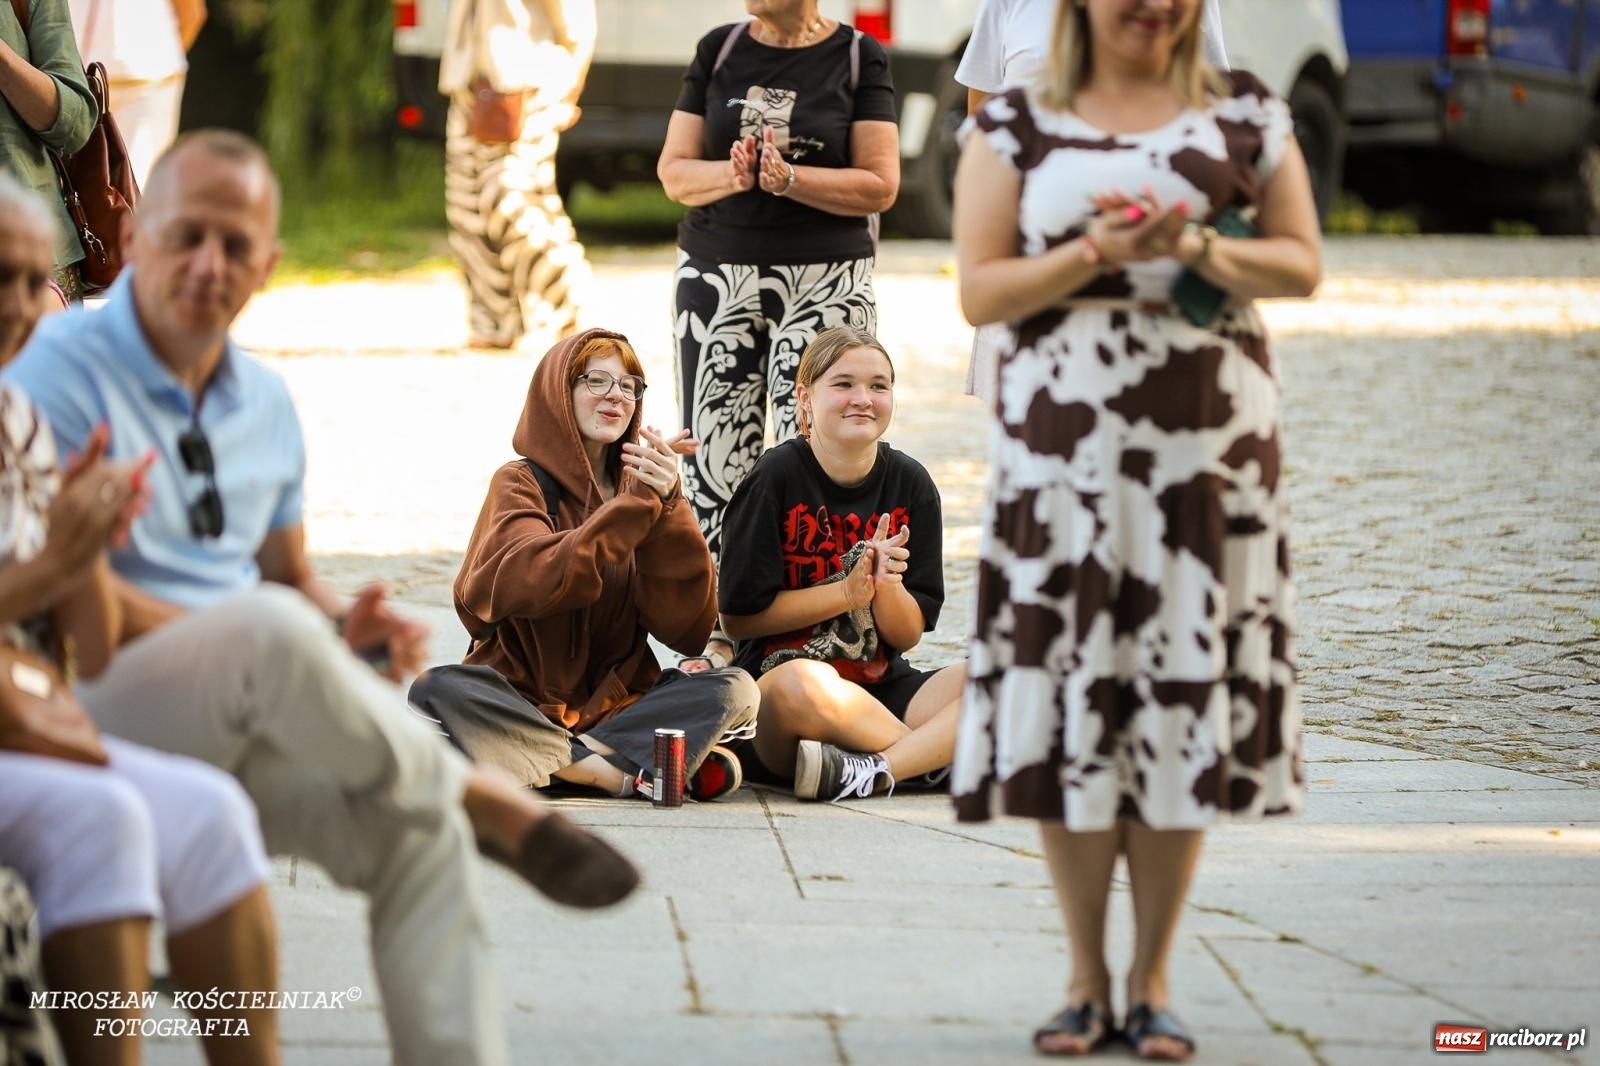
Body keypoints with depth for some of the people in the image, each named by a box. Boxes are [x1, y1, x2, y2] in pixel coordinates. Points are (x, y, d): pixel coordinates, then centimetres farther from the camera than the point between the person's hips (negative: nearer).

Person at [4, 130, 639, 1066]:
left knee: (420, 825, -23)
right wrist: (238, 641, -16)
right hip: (99, 716, -7)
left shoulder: (264, 402, 18)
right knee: (267, 631, -37)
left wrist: (341, 626, 1)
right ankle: (496, 805, -19)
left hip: (238, 725, 7)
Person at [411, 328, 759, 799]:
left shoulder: (642, 491, 11)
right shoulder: (521, 485, 1)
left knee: (735, 689, -20)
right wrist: (639, 504, -20)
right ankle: (634, 772, -32)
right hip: (523, 702, -3)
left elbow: (686, 629, -4)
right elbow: (537, 583, -21)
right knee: (438, 689, -32)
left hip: (617, 703, 3)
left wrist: (667, 507, -15)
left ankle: (562, 764, -28)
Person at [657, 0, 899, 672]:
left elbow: (880, 185, -5)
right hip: (717, 277, 3)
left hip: (824, 285, -3)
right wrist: (731, 174, -14)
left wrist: (787, 178, -18)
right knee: (716, 457, 0)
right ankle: (717, 634, 5)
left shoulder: (858, 58, 0)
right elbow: (674, 170, 6)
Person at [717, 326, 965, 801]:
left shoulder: (910, 484, 7)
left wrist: (888, 585, -15)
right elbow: (737, 616, -6)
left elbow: (907, 636, 7)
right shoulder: (777, 479, -5)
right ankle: (932, 755, -19)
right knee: (800, 684, -41)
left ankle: (871, 771, -33)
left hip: (882, 687, 5)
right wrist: (847, 592, -12)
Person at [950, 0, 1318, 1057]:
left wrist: (1195, 246, -12)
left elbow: (1304, 263, 6)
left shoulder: (1245, 115, 9)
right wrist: (1093, 255, -15)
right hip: (1062, 449, -1)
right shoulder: (1014, 126, 6)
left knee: (1187, 699, 0)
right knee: (1068, 702, -1)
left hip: (1210, 449, 1)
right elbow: (979, 290, 1)